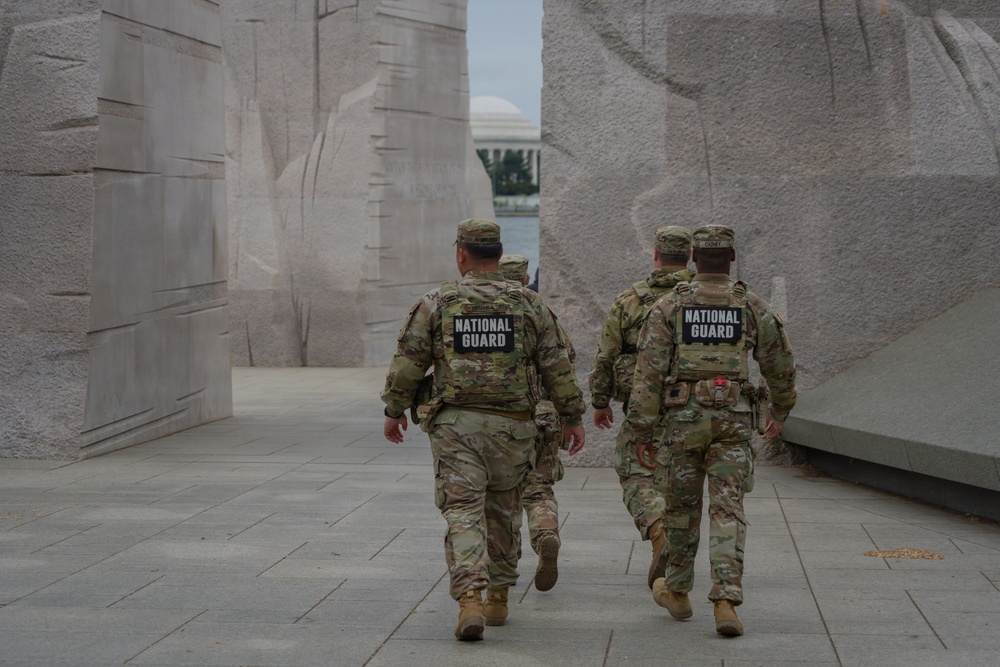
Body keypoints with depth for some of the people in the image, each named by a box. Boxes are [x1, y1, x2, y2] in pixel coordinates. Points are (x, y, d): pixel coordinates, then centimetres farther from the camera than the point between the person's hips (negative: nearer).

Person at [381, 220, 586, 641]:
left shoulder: (436, 304, -1)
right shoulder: (528, 305, 2)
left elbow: (407, 362, 1)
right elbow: (556, 366, 3)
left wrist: (394, 410, 14)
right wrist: (572, 418, 11)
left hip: (455, 422, -2)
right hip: (510, 426, 2)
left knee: (463, 513, -4)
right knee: (502, 512, 18)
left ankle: (470, 600, -22)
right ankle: (497, 599, 27)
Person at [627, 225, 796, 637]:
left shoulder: (668, 307, -2)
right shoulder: (752, 308, 2)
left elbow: (649, 372, -6)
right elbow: (780, 365, 12)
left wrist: (642, 431, -3)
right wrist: (780, 409, 30)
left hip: (683, 418, 0)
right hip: (733, 420, 0)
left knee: (681, 506, 16)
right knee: (727, 512, -3)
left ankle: (676, 592, 32)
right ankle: (725, 602, -16)